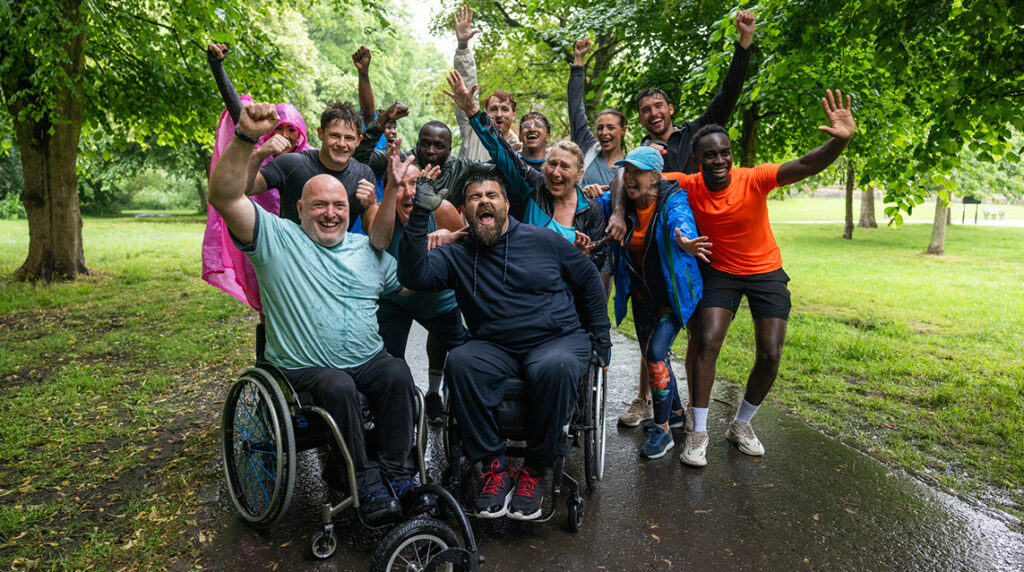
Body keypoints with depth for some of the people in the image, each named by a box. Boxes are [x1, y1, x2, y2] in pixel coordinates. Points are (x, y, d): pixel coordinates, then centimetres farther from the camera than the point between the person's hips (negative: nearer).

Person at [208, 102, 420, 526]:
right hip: (305, 370, -3)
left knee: (397, 373, -27)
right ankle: (366, 485, -19)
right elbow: (225, 197, -11)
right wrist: (245, 137, -24)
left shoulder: (368, 250, 18)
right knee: (338, 385, -33)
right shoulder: (276, 238, 4)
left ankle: (397, 473, -16)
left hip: (369, 361, 3)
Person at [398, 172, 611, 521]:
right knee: (459, 362, -30)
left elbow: (588, 279, 16)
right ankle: (494, 466, -18)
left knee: (555, 367, -36)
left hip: (559, 338, -1)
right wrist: (420, 215, -17)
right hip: (495, 348, 1)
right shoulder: (457, 256, 8)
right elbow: (414, 275, -11)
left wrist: (600, 337, 13)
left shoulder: (542, 240, 7)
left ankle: (534, 470, -17)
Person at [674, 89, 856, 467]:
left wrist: (840, 140, -52)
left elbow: (807, 165, -34)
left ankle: (741, 424, 20)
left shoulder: (753, 180, -22)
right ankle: (699, 432, 0)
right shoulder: (689, 187, -16)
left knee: (770, 355, -5)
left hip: (766, 272, 0)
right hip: (721, 272, 0)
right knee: (708, 343, -15)